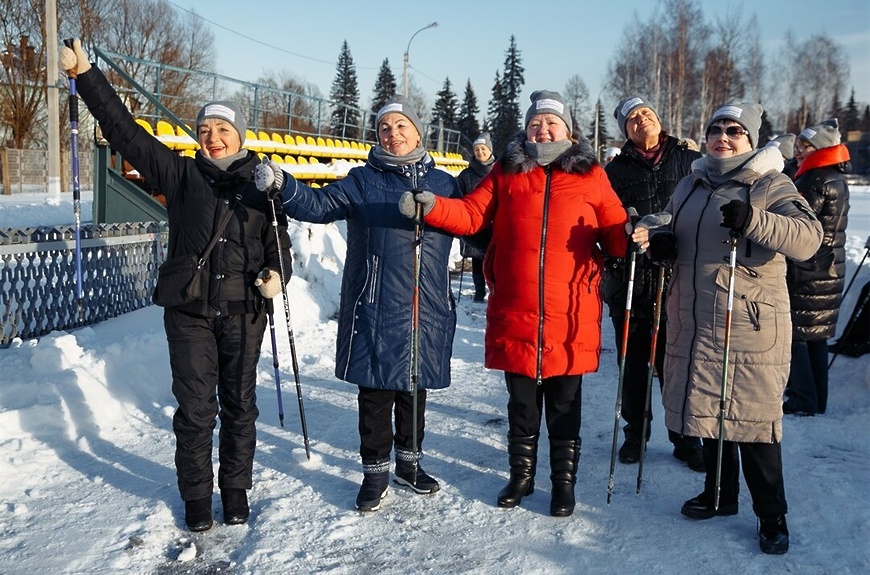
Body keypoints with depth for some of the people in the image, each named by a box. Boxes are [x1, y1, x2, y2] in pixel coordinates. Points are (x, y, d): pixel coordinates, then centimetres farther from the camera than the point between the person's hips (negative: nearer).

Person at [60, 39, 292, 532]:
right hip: (190, 312, 0)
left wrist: (277, 275, -12)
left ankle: (236, 491, 26)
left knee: (240, 404, 10)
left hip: (244, 312, 1)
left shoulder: (262, 184, 4)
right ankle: (197, 497, 20)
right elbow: (123, 130, -2)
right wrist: (86, 75, -9)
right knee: (195, 408, 4)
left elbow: (279, 241, 9)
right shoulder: (181, 174, 2)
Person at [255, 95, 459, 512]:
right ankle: (375, 471, 18)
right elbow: (320, 204, -9)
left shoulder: (442, 183, 10)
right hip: (375, 308, -2)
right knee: (375, 390, 2)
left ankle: (409, 463, 32)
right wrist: (282, 186, -26)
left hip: (427, 308, 3)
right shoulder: (363, 181, 2)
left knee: (414, 388, 14)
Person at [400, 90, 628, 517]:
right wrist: (431, 207, -14)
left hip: (570, 315, -1)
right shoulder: (507, 171, 9)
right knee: (521, 402, 14)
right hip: (514, 311, 2)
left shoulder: (591, 176, 5)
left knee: (564, 405, 10)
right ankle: (521, 474, 31)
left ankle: (564, 481, 26)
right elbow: (471, 214, 2)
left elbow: (613, 231, 4)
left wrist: (632, 239, -18)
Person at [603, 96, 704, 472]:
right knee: (633, 362, 10)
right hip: (630, 280, 1)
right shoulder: (616, 170, 9)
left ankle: (686, 438, 20)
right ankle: (635, 432, 25)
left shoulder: (691, 162, 8)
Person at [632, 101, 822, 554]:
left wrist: (753, 220, -33)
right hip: (694, 323, 6)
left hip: (751, 326, -6)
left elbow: (807, 238, -19)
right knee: (706, 409, 15)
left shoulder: (770, 185, -5)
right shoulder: (689, 186, 13)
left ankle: (771, 515, 15)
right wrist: (659, 242, -1)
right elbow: (673, 241, 23)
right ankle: (719, 493, 33)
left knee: (753, 417, -1)